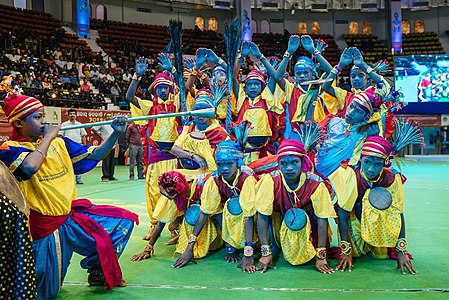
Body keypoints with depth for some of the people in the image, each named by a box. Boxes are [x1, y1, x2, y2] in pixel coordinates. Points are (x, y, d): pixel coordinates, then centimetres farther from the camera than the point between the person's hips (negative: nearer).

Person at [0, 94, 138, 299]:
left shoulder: (59, 143, 5)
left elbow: (93, 156, 6)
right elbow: (31, 166, -34)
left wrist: (116, 133, -7)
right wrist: (48, 137, -18)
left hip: (70, 213, 6)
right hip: (45, 224, -5)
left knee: (124, 220, 4)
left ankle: (98, 272, 19)